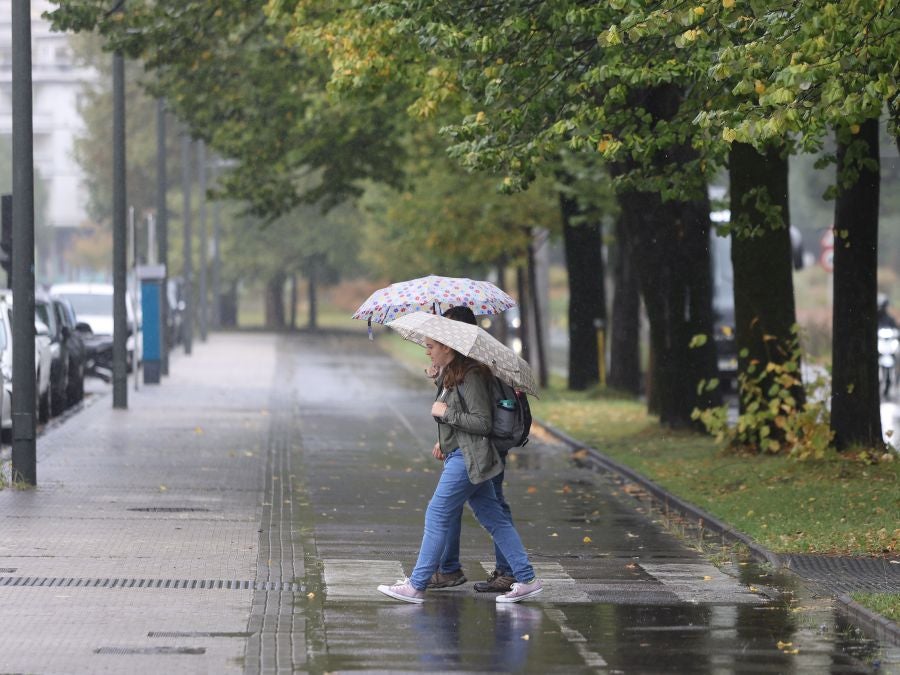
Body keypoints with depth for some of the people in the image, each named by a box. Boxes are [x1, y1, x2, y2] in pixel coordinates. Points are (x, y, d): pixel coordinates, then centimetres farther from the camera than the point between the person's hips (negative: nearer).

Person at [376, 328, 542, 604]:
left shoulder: (470, 377, -17)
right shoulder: (450, 374, 14)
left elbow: (482, 423, -20)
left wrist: (446, 413, -18)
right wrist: (444, 441, 16)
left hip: (467, 458, -10)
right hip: (458, 454, 10)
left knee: (437, 516, -6)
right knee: (494, 518, 9)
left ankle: (416, 586, -2)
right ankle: (527, 579, 9)